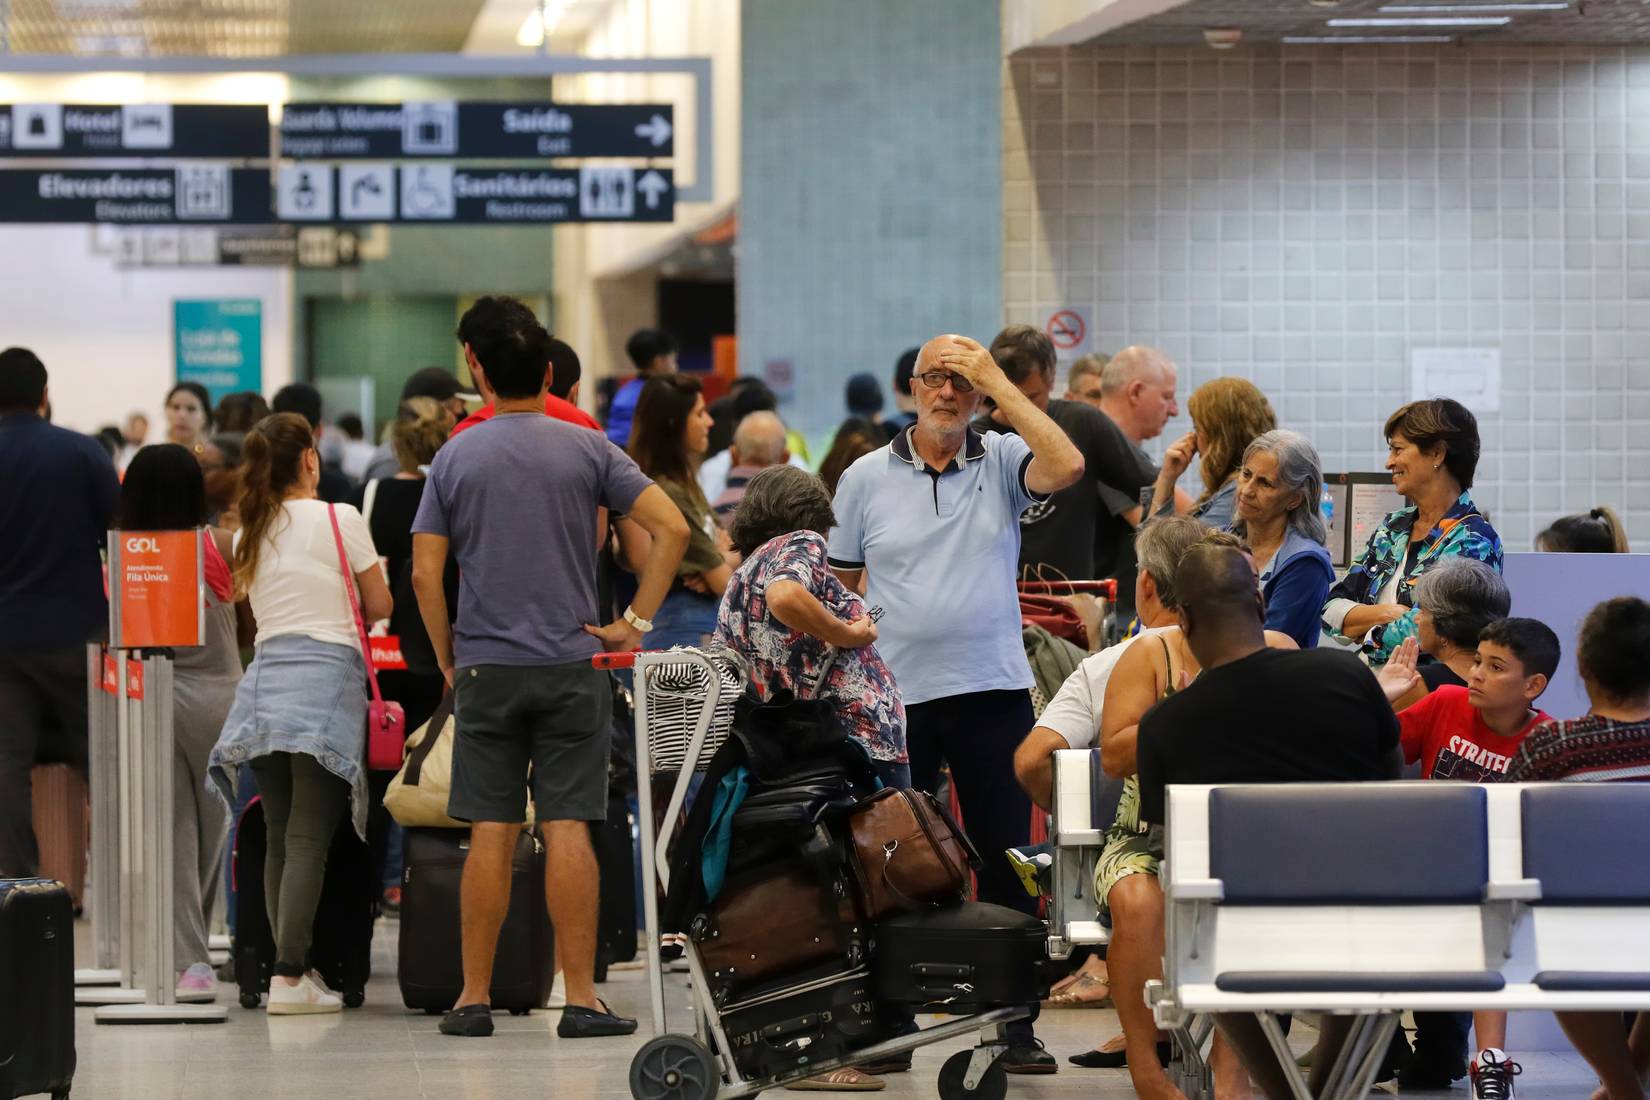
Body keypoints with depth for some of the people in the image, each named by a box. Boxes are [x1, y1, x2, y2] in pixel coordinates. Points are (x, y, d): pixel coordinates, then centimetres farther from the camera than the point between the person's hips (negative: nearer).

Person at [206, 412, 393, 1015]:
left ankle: (291, 966, 8)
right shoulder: (340, 520, -2)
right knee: (308, 839, -8)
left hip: (264, 678, 5)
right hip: (325, 676, -5)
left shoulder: (250, 533, 13)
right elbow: (380, 606, 5)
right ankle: (289, 976, -15)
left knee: (279, 836, 9)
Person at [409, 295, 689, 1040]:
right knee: (567, 831, -1)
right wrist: (636, 622, -1)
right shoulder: (588, 450, 1)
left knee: (490, 834, 3)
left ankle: (474, 999, 8)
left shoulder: (455, 458, 1)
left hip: (485, 668, 0)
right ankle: (581, 999, -3)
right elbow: (671, 528, -7)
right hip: (571, 668, 0)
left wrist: (448, 661, 8)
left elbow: (425, 573, -2)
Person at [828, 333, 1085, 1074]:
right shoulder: (867, 478, 6)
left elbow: (1066, 466, -18)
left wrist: (999, 382, -12)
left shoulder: (1001, 463, 3)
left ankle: (1014, 1027, 9)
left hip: (993, 692, 0)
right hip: (896, 698, 0)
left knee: (1006, 863, 3)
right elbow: (838, 588, 10)